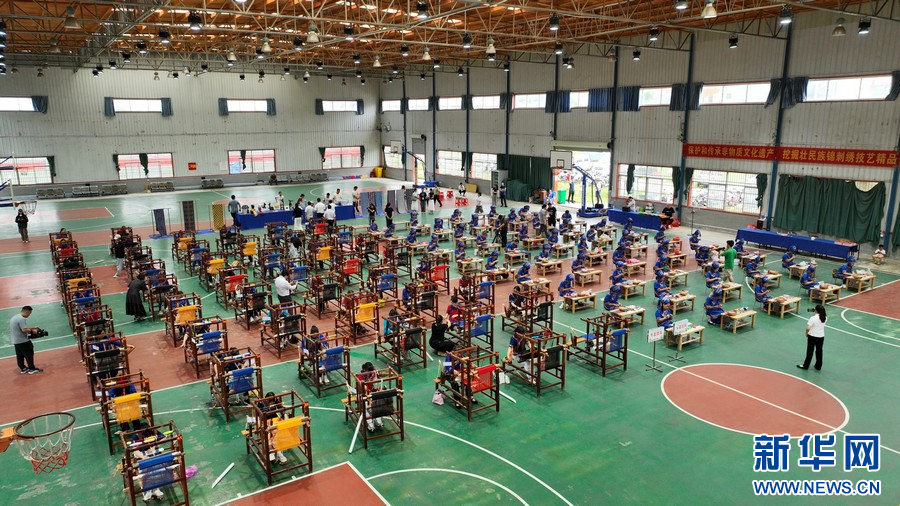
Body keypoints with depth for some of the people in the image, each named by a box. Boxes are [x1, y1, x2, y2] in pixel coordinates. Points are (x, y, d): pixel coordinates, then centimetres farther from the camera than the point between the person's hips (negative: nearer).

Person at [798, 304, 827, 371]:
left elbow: (808, 328, -23)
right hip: (821, 337, 4)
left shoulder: (813, 318, -21)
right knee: (819, 351, 14)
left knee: (810, 351, 6)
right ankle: (818, 366, 24)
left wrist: (806, 333, -5)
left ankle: (806, 365, 16)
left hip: (812, 337, -4)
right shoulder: (824, 317, -6)